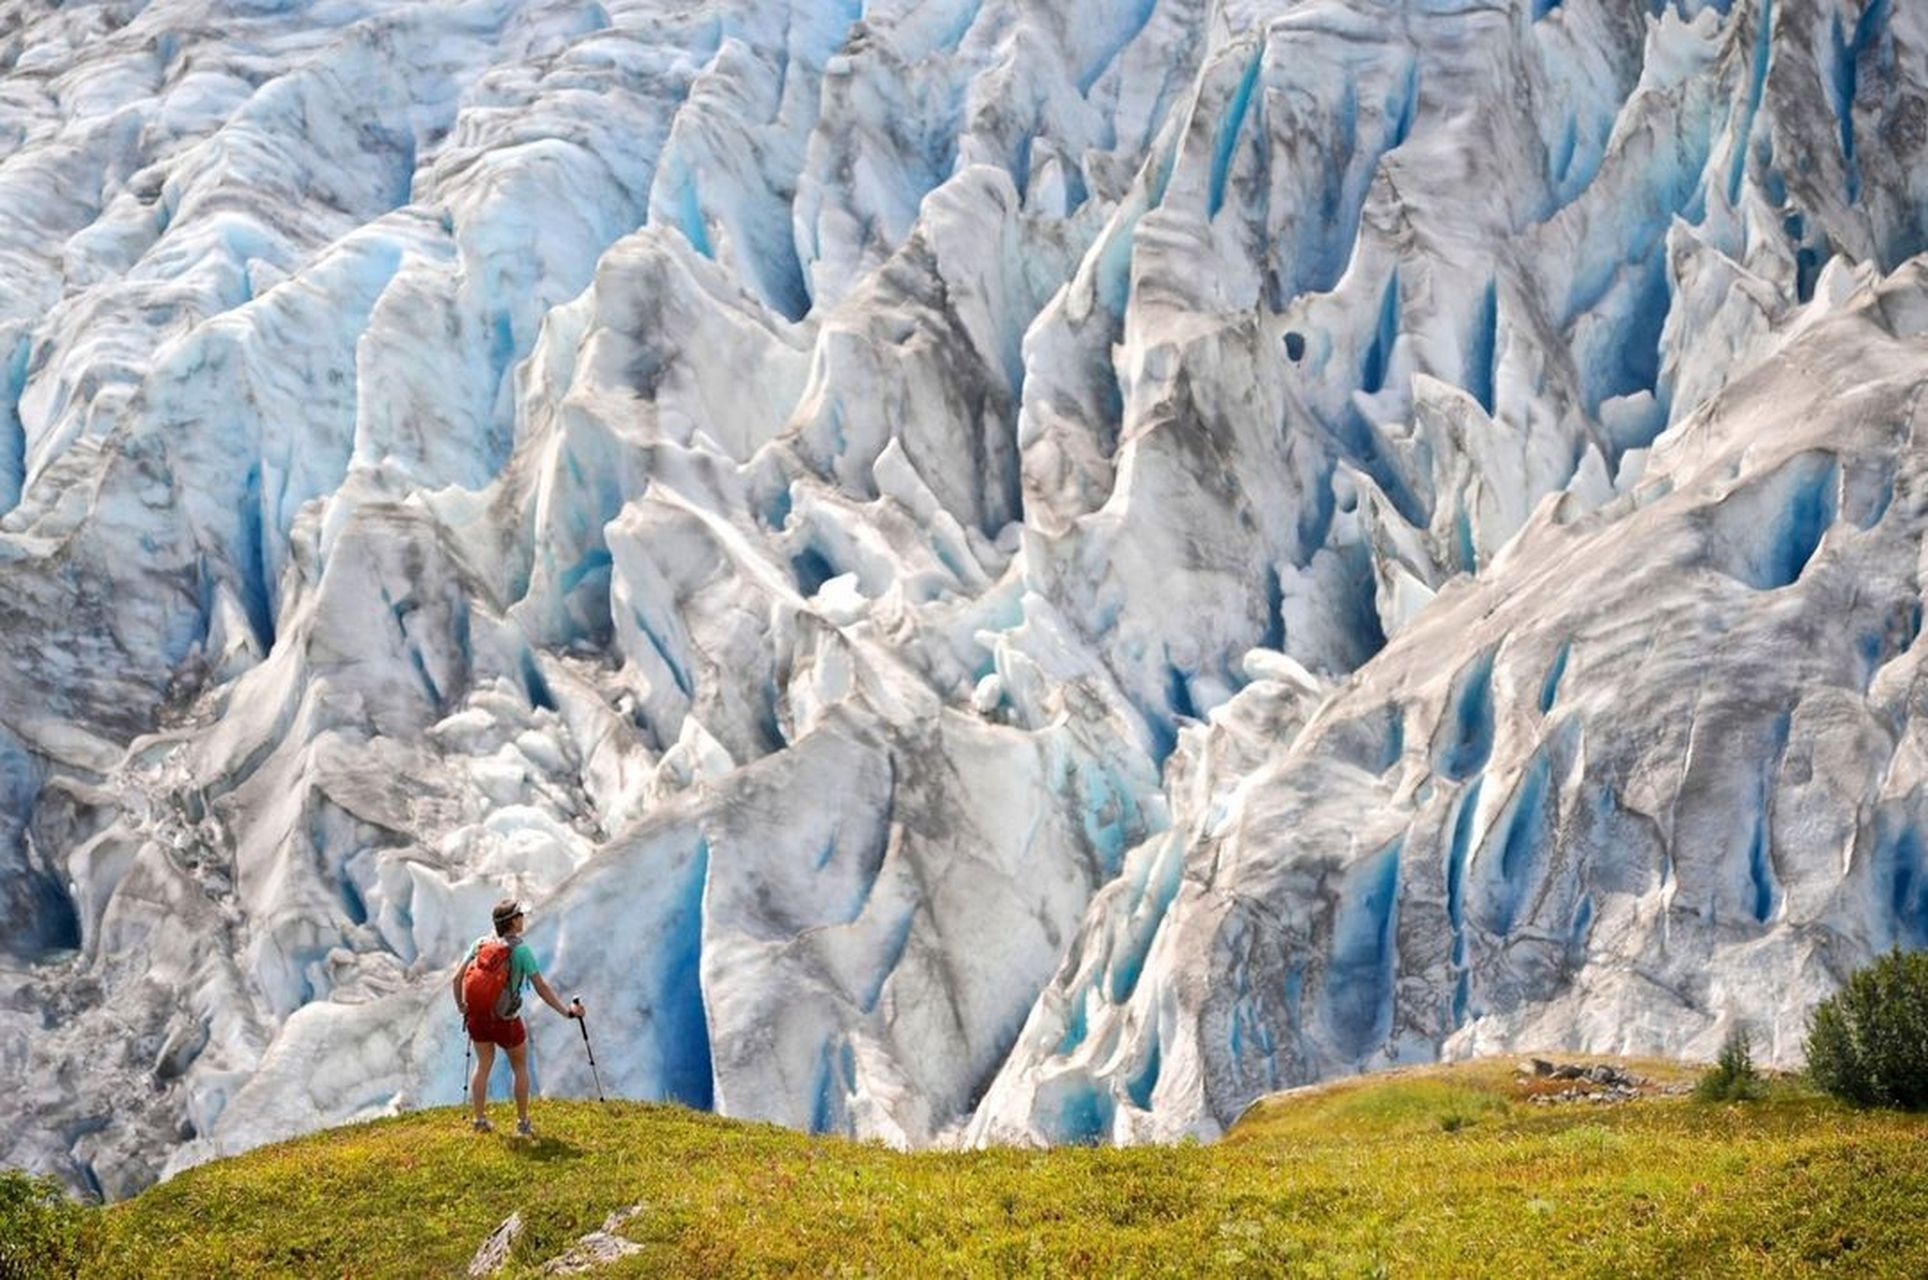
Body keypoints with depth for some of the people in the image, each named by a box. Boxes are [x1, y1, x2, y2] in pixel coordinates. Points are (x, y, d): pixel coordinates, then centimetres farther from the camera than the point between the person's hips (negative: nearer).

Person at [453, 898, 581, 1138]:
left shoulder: (481, 943, -1)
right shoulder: (520, 950, -16)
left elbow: (457, 978, 1)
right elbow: (541, 988, -18)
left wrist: (461, 1006, 16)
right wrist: (566, 1011, -15)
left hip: (476, 1017, 4)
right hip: (506, 1020, -4)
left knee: (483, 1064, 20)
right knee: (520, 1068, 14)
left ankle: (480, 1120, 21)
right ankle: (522, 1124, 16)